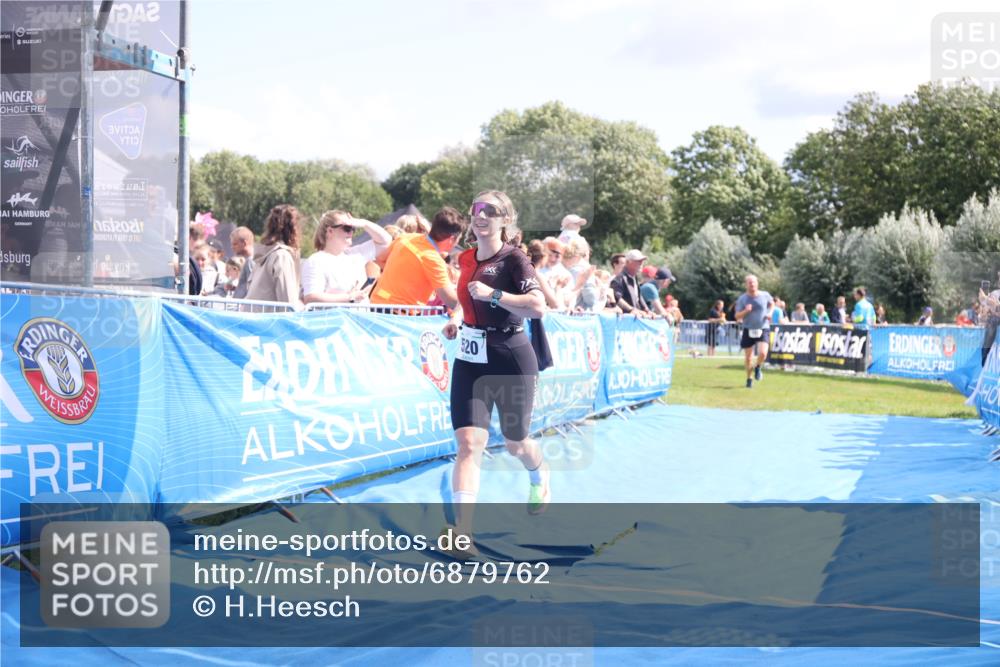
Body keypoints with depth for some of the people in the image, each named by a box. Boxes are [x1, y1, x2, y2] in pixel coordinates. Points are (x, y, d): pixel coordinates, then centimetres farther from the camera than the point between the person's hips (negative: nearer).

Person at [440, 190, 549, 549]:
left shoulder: (514, 259, -12)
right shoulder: (466, 258, 7)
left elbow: (539, 307, -25)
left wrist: (493, 294, -26)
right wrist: (457, 318, 8)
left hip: (511, 363, -4)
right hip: (469, 361, 4)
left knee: (515, 443, 15)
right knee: (469, 442, -12)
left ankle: (540, 478, 51)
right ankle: (462, 529, -18)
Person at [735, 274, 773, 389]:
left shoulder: (765, 295, -1)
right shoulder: (742, 299, -3)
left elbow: (772, 303, 21)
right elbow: (737, 316, -3)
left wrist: (770, 313, 3)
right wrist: (745, 311, -22)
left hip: (762, 329, 0)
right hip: (748, 330, 0)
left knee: (763, 353, -21)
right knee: (748, 357, 3)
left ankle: (758, 367, 13)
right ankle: (749, 378, 25)